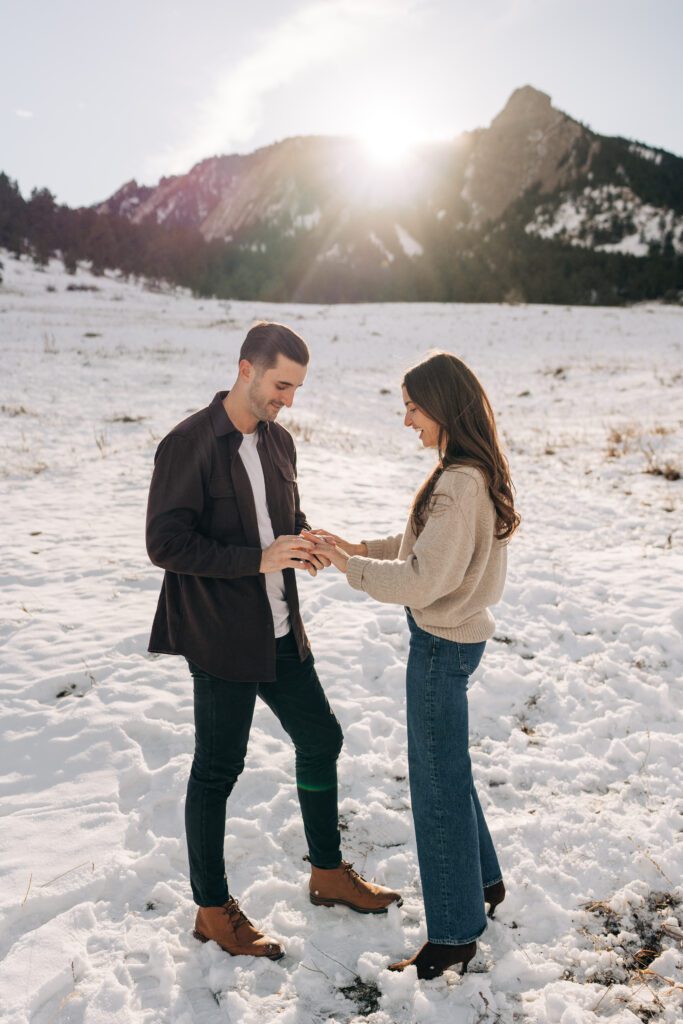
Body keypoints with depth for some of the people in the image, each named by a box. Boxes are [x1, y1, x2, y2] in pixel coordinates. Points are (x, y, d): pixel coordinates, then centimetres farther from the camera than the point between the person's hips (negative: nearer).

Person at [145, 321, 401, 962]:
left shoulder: (278, 441, 8)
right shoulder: (188, 445, -16)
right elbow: (165, 543, -19)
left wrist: (303, 543, -3)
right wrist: (258, 559, -24)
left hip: (279, 631, 8)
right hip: (221, 638, -8)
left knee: (321, 741, 16)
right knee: (217, 770, 6)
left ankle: (328, 873, 37)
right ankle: (212, 910, 26)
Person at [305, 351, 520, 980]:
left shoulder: (459, 484, -25)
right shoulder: (473, 472, 6)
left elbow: (422, 579, -28)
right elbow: (428, 546, 14)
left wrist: (348, 563, -16)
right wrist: (362, 548, 4)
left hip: (442, 644, -10)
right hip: (453, 635, 10)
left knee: (438, 786, 5)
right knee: (448, 769, 25)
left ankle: (454, 936, 23)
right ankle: (484, 881, 44)